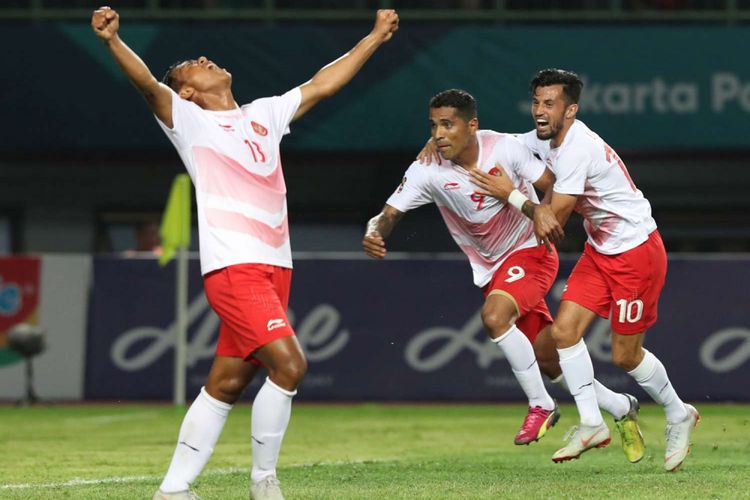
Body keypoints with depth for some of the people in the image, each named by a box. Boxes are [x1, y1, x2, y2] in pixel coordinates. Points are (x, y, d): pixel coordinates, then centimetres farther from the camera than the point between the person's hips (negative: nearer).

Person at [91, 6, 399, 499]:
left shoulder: (264, 115, 22)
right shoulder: (189, 120, 4)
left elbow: (321, 85, 30)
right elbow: (147, 84, -13)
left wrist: (375, 37, 33)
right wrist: (113, 40, -31)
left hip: (274, 267, 7)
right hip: (233, 267, -7)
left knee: (226, 384, 6)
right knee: (289, 363, -19)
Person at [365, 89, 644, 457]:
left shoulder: (503, 148, -19)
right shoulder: (427, 170, -15)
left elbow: (553, 187, -9)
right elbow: (389, 214, -19)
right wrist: (375, 233, -43)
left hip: (530, 251, -4)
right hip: (490, 268, 4)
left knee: (494, 316, -31)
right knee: (548, 360, 4)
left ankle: (541, 406, -13)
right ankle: (622, 408, 27)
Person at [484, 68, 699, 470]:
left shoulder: (577, 149, -27)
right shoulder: (545, 140, 1)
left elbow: (554, 221, -23)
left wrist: (511, 196, -11)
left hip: (637, 251, -9)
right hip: (599, 250, 9)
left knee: (625, 356, -1)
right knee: (564, 330, -5)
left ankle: (678, 415, 24)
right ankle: (592, 425, 4)